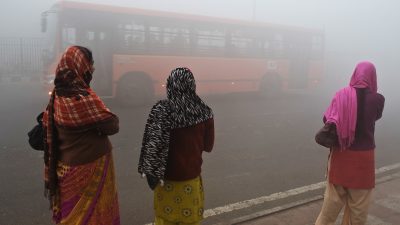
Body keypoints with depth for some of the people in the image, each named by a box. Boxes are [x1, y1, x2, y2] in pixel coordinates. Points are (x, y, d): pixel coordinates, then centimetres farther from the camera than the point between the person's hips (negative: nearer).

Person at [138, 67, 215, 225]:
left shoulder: (161, 110, -18)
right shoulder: (204, 112, -12)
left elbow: (153, 144, -14)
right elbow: (208, 146, -2)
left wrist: (151, 172, -2)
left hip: (167, 177, -1)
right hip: (192, 176, 1)